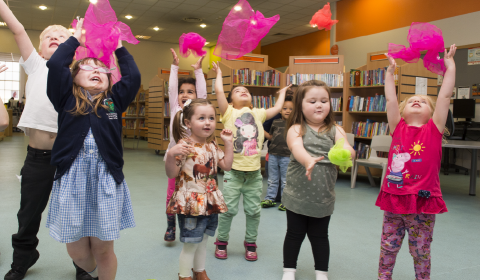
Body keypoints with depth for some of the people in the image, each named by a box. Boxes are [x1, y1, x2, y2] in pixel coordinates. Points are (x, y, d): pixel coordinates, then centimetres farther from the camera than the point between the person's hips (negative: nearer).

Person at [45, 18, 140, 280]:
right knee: (76, 250, 8)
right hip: (71, 178, 0)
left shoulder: (114, 100, 12)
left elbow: (133, 76, 4)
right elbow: (55, 65, -2)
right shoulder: (67, 99, 8)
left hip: (107, 179, 0)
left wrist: (118, 46, 16)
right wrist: (76, 37, 10)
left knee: (103, 249, 5)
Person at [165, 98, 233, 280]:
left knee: (203, 240, 20)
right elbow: (171, 174, -17)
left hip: (210, 202, 7)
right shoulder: (184, 145, -16)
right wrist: (171, 155, -34)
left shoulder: (212, 145, 5)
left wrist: (229, 143, 5)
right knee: (191, 243, 4)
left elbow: (226, 165, 10)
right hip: (190, 203, -6)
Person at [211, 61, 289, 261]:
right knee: (229, 210, 4)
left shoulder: (258, 114, 13)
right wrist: (219, 73, 9)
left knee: (253, 211, 10)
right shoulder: (229, 113, 2)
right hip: (234, 171, -3)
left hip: (254, 172, 3)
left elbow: (277, 108, 20)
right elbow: (219, 91, -6)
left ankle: (250, 242, 28)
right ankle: (222, 242, 24)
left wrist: (282, 91, 34)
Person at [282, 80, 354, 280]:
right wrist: (308, 161, -48)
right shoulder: (296, 129, -8)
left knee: (320, 236, 16)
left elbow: (347, 148, -18)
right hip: (297, 194, -1)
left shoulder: (335, 130, -1)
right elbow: (297, 149, -27)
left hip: (324, 196, 2)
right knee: (294, 234, 13)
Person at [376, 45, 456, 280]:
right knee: (388, 247, 15)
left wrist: (450, 65, 0)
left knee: (420, 250, 14)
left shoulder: (434, 130, -1)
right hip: (393, 199, 2)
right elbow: (390, 99, 0)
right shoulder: (398, 128, 2)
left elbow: (445, 95, -4)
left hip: (423, 202, -1)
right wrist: (390, 70, 4)